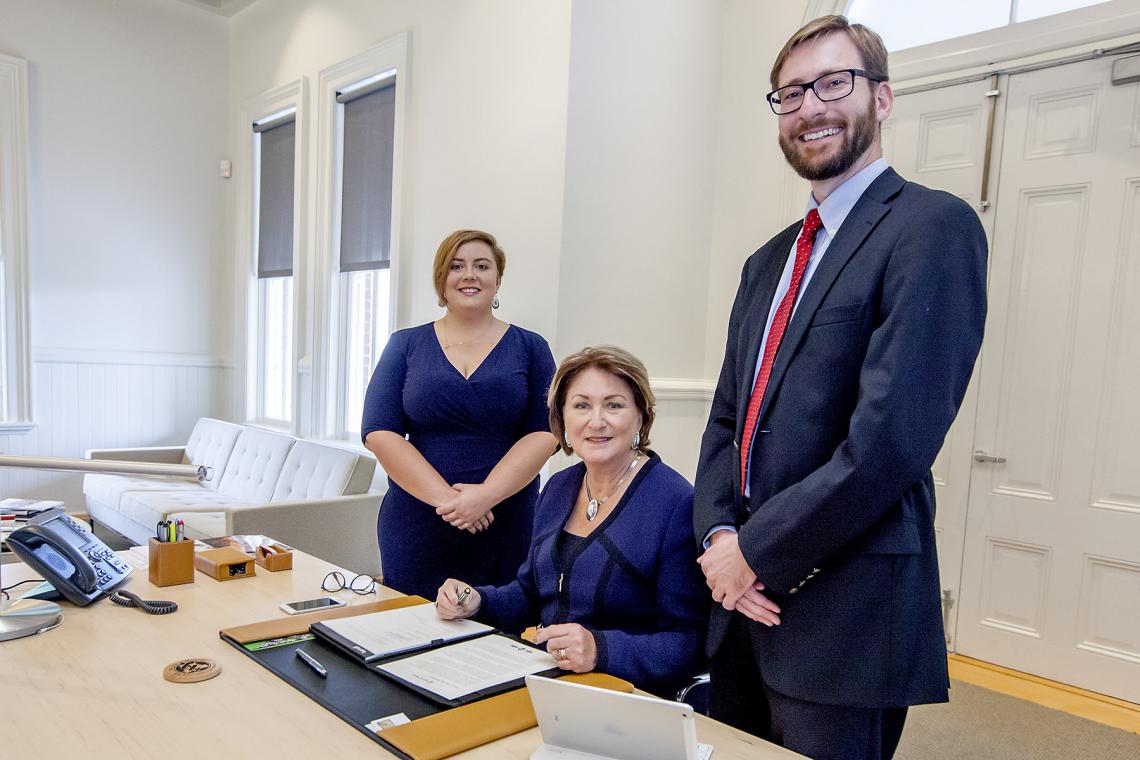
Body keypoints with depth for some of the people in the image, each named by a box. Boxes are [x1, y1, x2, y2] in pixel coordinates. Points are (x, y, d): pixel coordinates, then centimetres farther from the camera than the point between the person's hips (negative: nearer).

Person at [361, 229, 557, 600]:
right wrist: (445, 497, -15)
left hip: (506, 528, 0)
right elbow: (379, 432, -3)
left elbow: (544, 433, -4)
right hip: (417, 527, 1)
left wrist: (486, 494, -18)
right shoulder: (405, 345, 6)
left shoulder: (530, 348, 5)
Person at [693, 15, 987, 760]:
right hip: (744, 599, 7)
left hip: (845, 613, -7)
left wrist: (757, 552, -13)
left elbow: (893, 437, -21)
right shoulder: (770, 260, 13)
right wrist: (719, 534, -5)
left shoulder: (933, 227, -11)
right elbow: (728, 416, 11)